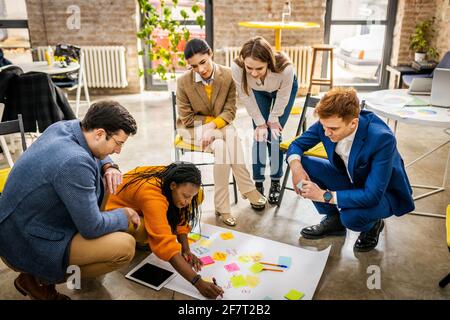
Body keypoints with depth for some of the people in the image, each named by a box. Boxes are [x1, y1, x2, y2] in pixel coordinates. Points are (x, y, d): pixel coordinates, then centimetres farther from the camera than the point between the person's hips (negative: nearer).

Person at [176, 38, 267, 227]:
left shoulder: (228, 75, -11)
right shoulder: (183, 82, -12)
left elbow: (230, 111, -8)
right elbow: (187, 118, -6)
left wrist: (213, 125, -25)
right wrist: (212, 120, -14)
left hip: (220, 125, 2)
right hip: (193, 128, -1)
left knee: (221, 146, -35)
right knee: (231, 136, -33)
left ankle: (222, 206, -25)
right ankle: (248, 190, -21)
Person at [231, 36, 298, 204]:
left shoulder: (285, 68, -44)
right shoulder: (236, 67, -40)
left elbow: (283, 96, -22)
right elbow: (246, 97, -21)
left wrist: (274, 119, -10)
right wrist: (260, 122, -14)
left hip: (286, 89, -1)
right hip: (258, 92, 2)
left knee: (274, 134, -7)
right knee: (260, 135, -6)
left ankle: (275, 182, 11)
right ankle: (258, 183, 8)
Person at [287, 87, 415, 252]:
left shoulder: (382, 139, -35)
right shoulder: (328, 123, -20)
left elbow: (372, 196, -36)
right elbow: (298, 144, -5)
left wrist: (324, 195, -37)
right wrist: (295, 164, -28)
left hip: (384, 192, -5)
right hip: (350, 179, 6)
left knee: (350, 216, -36)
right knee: (304, 164, -16)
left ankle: (373, 225, 4)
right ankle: (333, 219, 5)